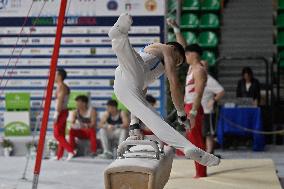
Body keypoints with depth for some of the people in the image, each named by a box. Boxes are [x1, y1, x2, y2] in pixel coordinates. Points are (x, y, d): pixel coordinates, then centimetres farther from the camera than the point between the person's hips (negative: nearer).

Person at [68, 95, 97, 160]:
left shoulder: (92, 111, -12)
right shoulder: (76, 112, 1)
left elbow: (93, 124, -22)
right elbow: (72, 123, -6)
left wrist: (86, 126, -42)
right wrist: (74, 125, -31)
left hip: (90, 131, -3)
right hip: (81, 132, 3)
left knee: (92, 130, -36)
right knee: (71, 131, -24)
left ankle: (94, 151, -38)